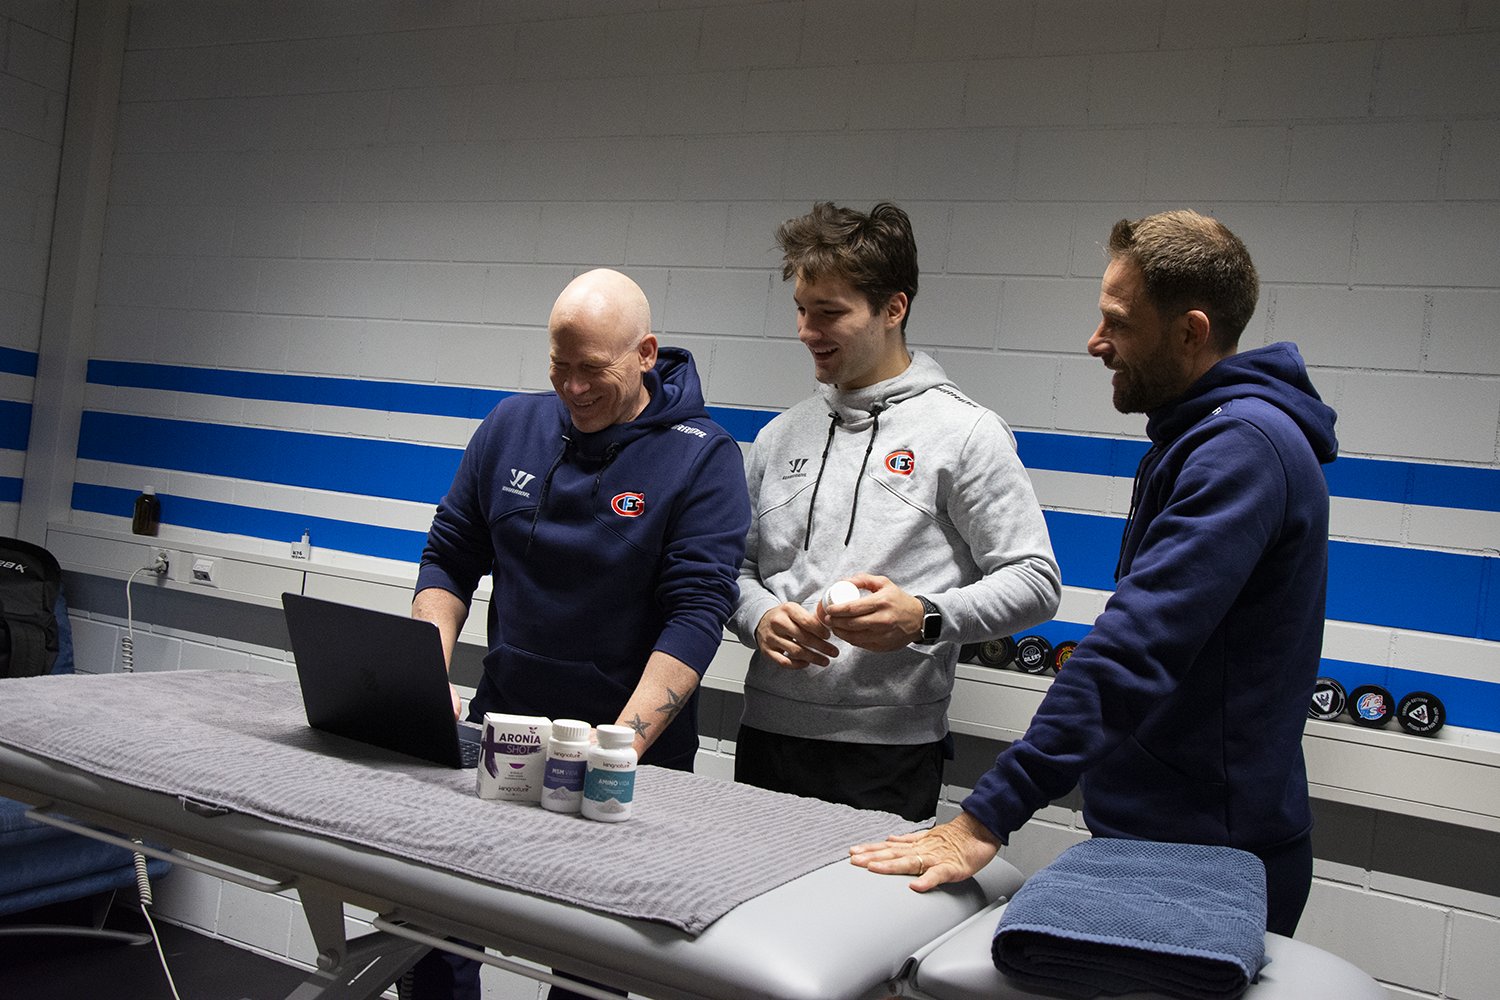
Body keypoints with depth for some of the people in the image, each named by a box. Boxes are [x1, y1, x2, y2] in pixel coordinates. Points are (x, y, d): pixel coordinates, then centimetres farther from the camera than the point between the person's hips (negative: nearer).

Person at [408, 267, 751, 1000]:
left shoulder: (703, 457, -10)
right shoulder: (512, 427, 4)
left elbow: (695, 613, -16)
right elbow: (450, 559, 9)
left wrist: (620, 747, -25)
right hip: (498, 726, 4)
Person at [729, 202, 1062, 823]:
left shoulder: (964, 432, -3)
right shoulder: (781, 436, 13)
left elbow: (1035, 583, -6)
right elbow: (739, 564, 17)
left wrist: (924, 618, -21)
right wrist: (760, 617, -6)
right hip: (767, 733, 5)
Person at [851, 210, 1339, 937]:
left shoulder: (1242, 447, -21)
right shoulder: (1200, 434, 14)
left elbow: (1137, 649, -30)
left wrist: (986, 820, -32)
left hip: (1208, 858, -9)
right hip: (1160, 833, 9)